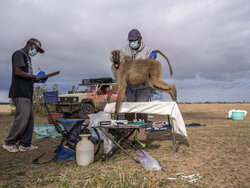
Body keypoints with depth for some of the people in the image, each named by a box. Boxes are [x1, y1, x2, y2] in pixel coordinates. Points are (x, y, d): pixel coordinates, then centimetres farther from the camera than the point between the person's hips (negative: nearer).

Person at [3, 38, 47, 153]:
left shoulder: (27, 57, 25)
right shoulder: (19, 54, -4)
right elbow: (17, 72, -17)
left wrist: (37, 80, 10)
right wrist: (35, 76, -11)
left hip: (27, 93, 10)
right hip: (20, 93, -10)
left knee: (30, 119, 8)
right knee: (22, 118, -10)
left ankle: (25, 144, 13)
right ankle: (9, 143, 3)